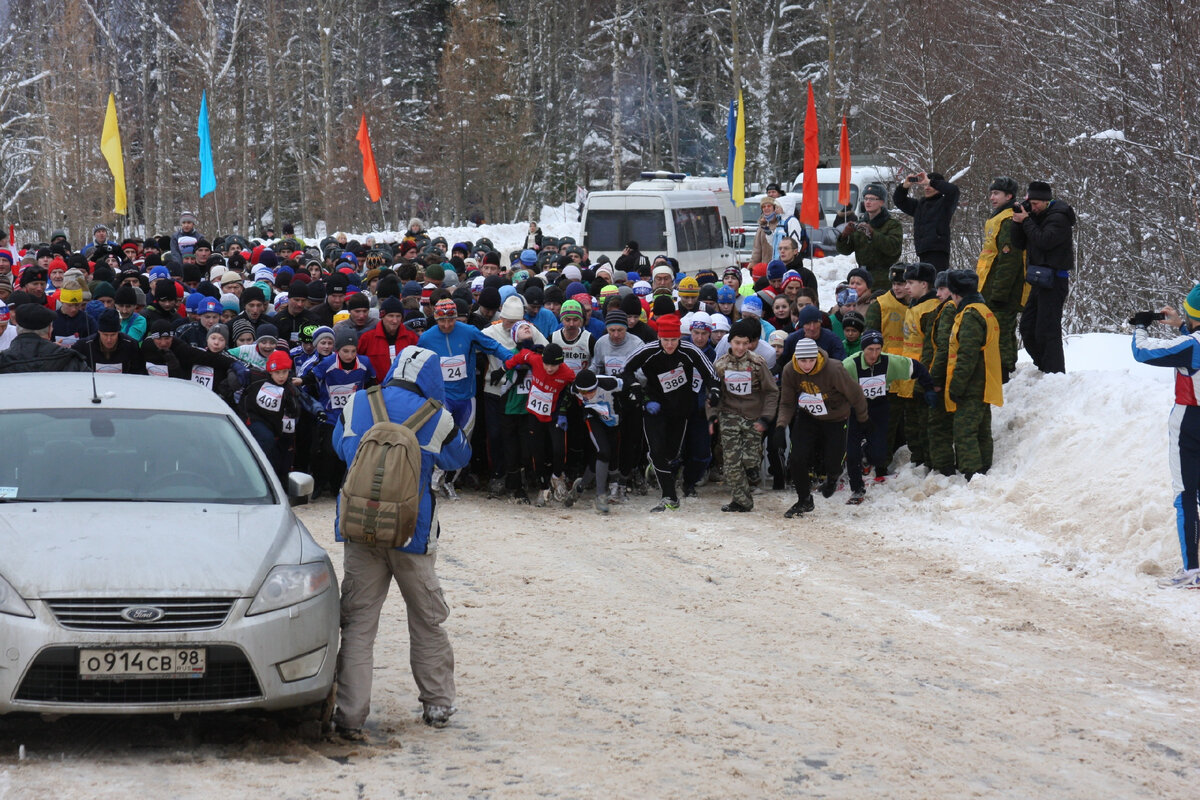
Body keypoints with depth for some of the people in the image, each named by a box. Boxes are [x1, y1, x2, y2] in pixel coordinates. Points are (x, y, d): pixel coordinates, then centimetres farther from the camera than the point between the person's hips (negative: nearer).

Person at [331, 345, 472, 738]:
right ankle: (438, 704, 24)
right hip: (412, 531, -1)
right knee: (427, 619, 15)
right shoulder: (436, 418, -6)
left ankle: (349, 716, -6)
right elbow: (459, 458, 12)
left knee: (358, 622, 1)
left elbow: (340, 446, 18)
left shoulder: (356, 406, -1)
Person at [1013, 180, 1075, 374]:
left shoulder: (1059, 218, -10)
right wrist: (1018, 222, -2)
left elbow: (1044, 241, -23)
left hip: (1054, 280, -10)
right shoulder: (1037, 216, 16)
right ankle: (1043, 368, 19)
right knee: (1027, 327, 11)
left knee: (1047, 329, -11)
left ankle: (1055, 373, -9)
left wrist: (1026, 221, -13)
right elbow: (1019, 244, 14)